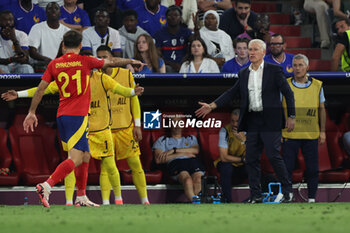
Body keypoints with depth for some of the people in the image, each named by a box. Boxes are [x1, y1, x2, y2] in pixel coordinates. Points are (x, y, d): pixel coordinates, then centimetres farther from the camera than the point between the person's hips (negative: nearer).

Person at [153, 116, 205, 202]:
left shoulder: (191, 138, 34)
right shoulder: (162, 140, 27)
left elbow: (196, 150, 10)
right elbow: (158, 159, 8)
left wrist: (174, 150, 1)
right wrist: (180, 154, 2)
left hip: (192, 161, 3)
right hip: (175, 163, -3)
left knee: (198, 179, -36)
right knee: (187, 180, -38)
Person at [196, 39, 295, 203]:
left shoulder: (274, 70, -2)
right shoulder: (243, 74, 12)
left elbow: (288, 93, -1)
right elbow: (232, 93, 14)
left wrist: (291, 117, -5)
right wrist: (212, 106, 5)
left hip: (270, 120, -5)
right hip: (252, 121, 5)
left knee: (273, 156, -10)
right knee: (251, 159, 3)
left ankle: (287, 191, 2)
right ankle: (255, 195, 10)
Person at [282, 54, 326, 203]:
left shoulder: (317, 86, 6)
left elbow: (321, 109, 13)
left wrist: (322, 131, 9)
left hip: (311, 135, 1)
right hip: (289, 134, -1)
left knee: (312, 169, 3)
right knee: (287, 168, -1)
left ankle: (311, 198, 14)